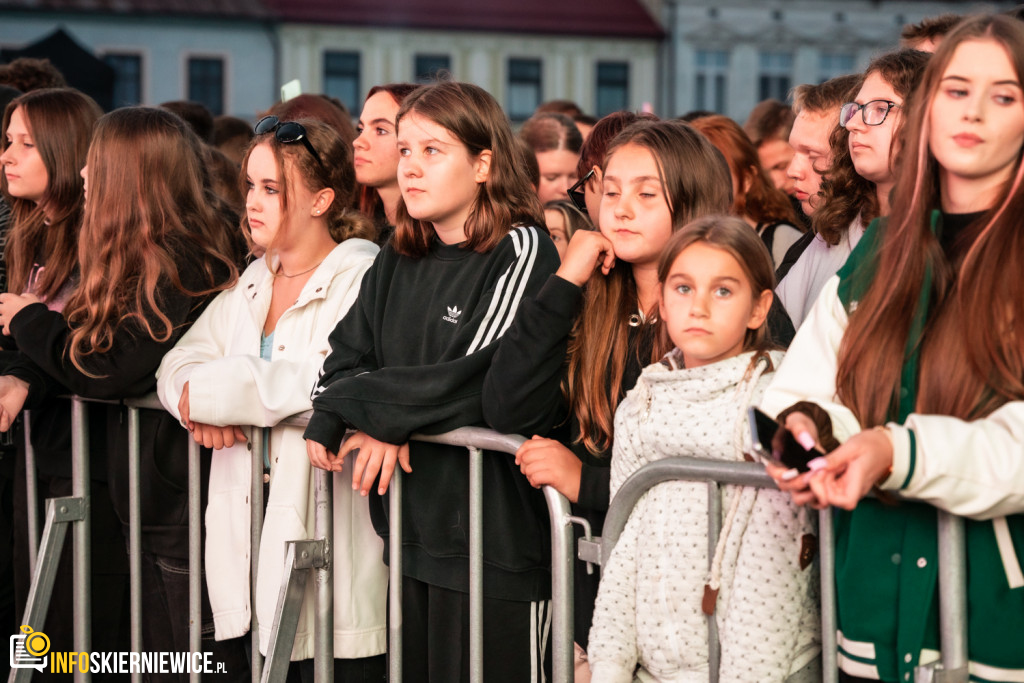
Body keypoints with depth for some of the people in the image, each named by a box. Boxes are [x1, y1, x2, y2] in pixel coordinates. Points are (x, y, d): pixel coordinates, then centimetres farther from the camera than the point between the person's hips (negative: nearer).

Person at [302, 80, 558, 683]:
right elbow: (346, 358, 9)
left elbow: (479, 378, -18)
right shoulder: (399, 262, 15)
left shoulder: (521, 251, -8)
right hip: (410, 532, 7)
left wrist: (365, 406, -11)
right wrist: (331, 422, -12)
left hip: (496, 537, -7)